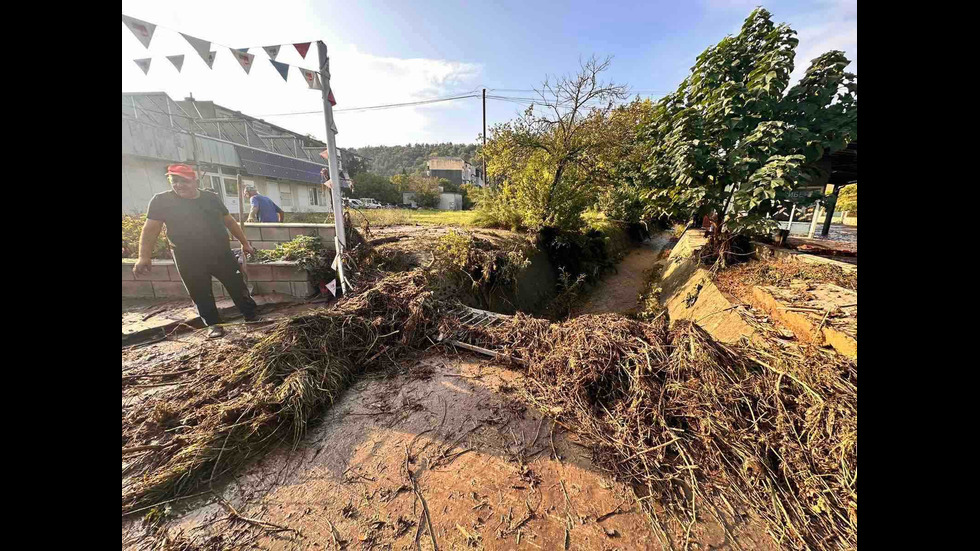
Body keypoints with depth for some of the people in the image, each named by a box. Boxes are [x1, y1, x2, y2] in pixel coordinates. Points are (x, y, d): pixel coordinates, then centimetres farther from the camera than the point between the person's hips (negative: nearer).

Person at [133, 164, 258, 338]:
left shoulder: (212, 198, 4)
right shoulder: (161, 200, -2)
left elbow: (230, 222, 12)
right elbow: (150, 229, -2)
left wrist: (244, 243, 11)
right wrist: (144, 257, -8)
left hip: (222, 254, 1)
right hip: (189, 260, -1)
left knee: (238, 286, 6)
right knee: (201, 295, 8)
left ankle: (251, 316, 18)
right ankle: (214, 324, 22)